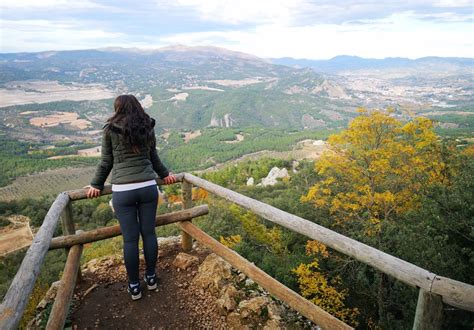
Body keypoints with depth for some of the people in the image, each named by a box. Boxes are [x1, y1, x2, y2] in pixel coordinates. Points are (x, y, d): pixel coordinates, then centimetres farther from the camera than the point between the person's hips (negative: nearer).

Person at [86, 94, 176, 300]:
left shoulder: (110, 129, 1)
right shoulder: (147, 127, 7)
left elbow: (106, 161, 7)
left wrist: (96, 185, 21)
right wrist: (164, 174, 33)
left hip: (123, 190, -2)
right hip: (148, 187, 2)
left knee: (130, 239, 6)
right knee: (149, 233, 13)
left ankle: (134, 286, 20)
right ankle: (151, 277, 28)